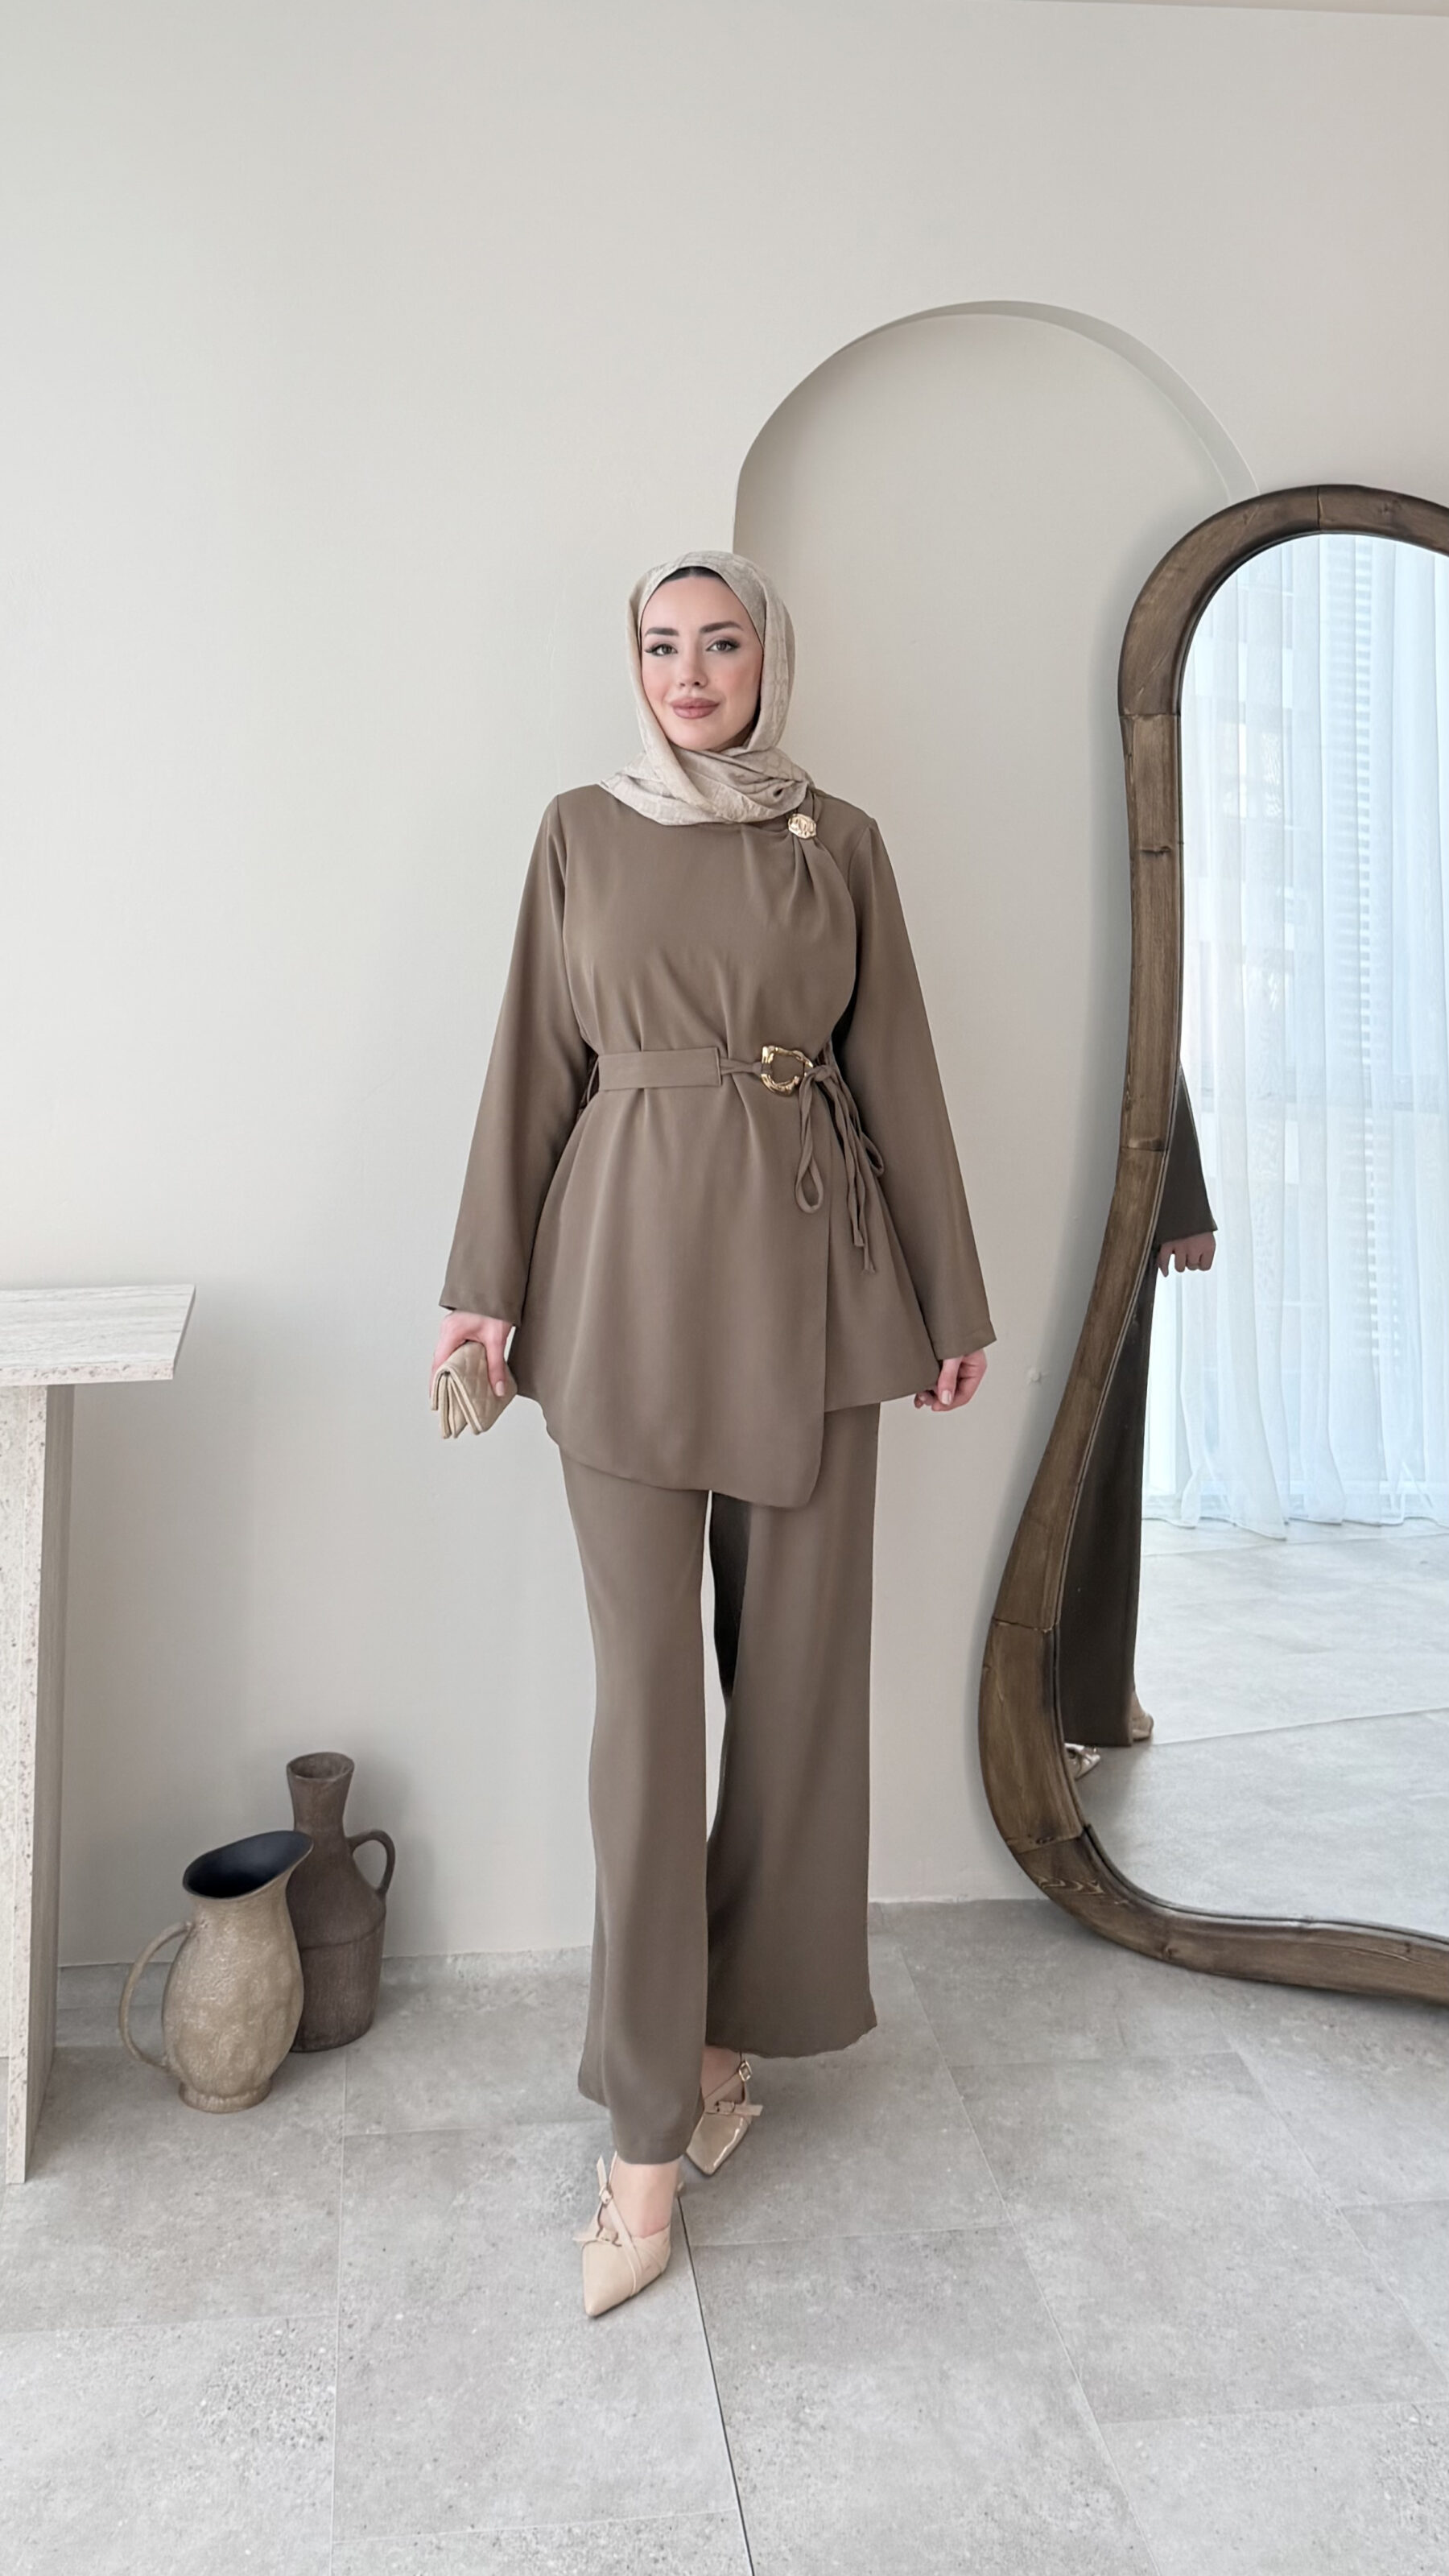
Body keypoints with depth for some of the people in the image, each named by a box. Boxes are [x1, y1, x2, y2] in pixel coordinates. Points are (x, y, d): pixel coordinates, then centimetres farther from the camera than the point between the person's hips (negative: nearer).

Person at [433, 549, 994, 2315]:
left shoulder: (838, 842, 9)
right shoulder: (579, 835, 9)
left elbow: (897, 1072, 8)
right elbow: (534, 1069, 6)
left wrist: (952, 1300, 7)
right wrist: (483, 1286, 0)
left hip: (803, 1269, 1)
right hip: (627, 1273, -1)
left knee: (797, 1665, 5)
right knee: (644, 1685, -2)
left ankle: (735, 2016, 26)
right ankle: (650, 2131, 8)